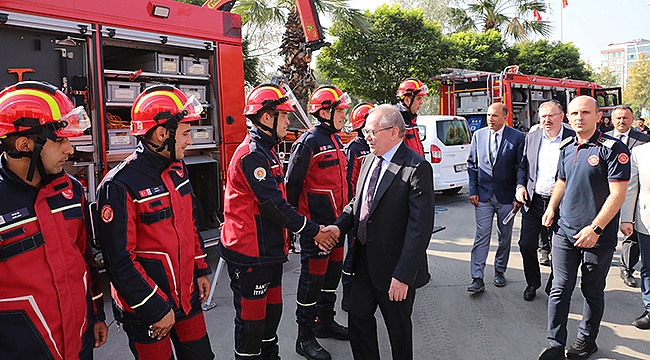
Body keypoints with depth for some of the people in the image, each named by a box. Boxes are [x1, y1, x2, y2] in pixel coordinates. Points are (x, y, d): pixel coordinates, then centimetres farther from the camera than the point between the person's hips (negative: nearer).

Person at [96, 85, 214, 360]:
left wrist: (201, 270, 14)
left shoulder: (177, 169, 3)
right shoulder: (119, 185, -21)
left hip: (187, 296, 7)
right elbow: (120, 261, -20)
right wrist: (156, 309, -16)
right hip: (146, 309, -7)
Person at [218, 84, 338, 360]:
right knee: (251, 318, 5)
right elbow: (273, 205, -23)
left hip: (268, 251, 10)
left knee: (272, 311, 21)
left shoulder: (265, 151, 14)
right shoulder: (252, 154, -20)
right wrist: (312, 231, -14)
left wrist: (313, 229, 9)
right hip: (251, 256, -10)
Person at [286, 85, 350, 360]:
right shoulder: (309, 142, -15)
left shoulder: (335, 139, 13)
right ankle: (305, 336, 14)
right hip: (315, 224, -9)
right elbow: (293, 183, -15)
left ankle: (325, 321, 36)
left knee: (333, 271, 18)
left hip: (336, 222, 9)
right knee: (313, 276, 0)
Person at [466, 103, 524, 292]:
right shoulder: (478, 135, 4)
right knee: (481, 237, -3)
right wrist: (473, 191, 0)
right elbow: (471, 164, 7)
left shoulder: (517, 137, -4)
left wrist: (518, 197, -6)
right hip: (483, 196, 1)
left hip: (506, 197, -1)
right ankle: (477, 279, -1)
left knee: (504, 237, 12)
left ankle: (500, 271, 29)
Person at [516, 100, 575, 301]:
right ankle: (532, 283, 27)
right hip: (533, 201, 3)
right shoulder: (531, 138, 7)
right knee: (526, 245, 6)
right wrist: (520, 186, 0)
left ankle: (554, 286, 28)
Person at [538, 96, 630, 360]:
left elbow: (618, 194, -16)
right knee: (560, 289, 4)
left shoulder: (612, 148, -11)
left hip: (598, 237, -4)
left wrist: (595, 229, -21)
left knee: (592, 291, 12)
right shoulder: (567, 148, 7)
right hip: (565, 232, 5)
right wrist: (551, 208, 7)